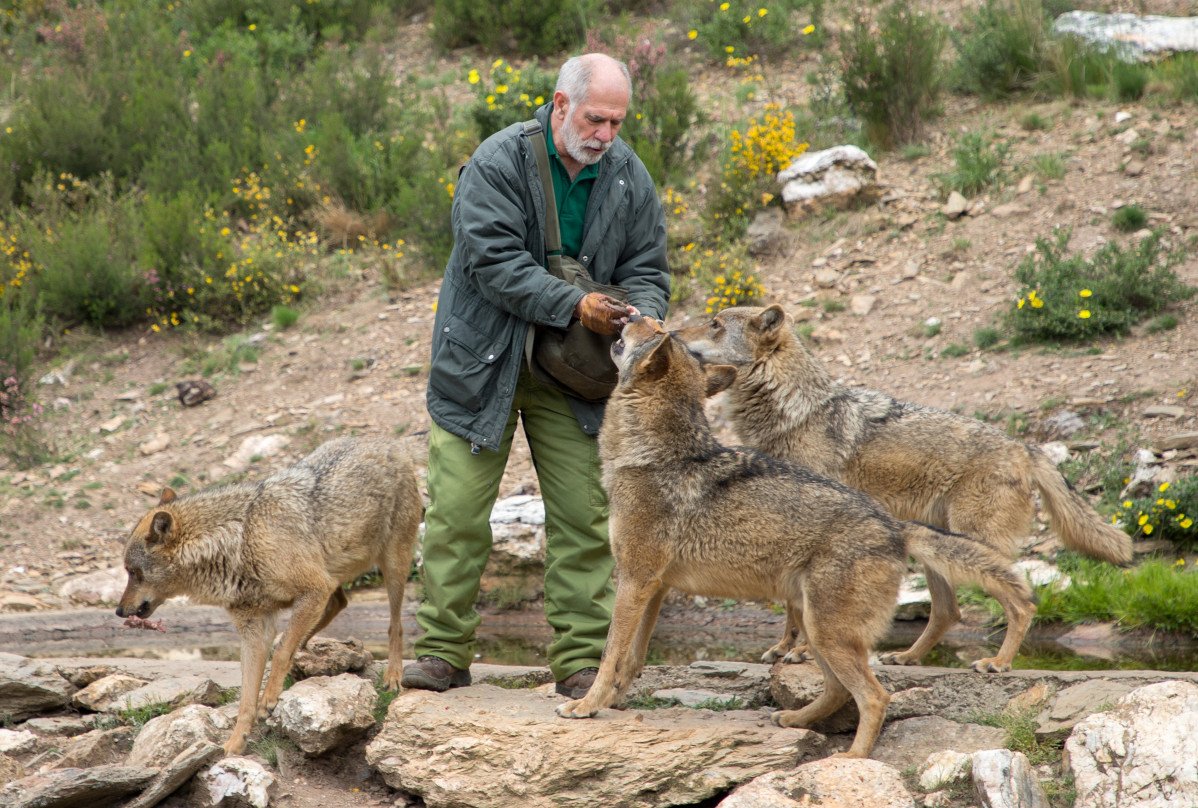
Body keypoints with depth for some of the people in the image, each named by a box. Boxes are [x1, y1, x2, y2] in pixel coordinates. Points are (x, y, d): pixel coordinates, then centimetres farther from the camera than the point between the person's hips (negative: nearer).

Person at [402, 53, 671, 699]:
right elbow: (494, 261, -21)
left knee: (583, 513, 0)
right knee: (458, 511, -1)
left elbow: (646, 268, 6)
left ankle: (581, 660, 8)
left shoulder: (629, 178, 0)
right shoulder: (498, 163, -15)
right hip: (482, 360, -3)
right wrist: (574, 305, -27)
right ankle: (443, 652, 10)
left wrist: (641, 316, -16)